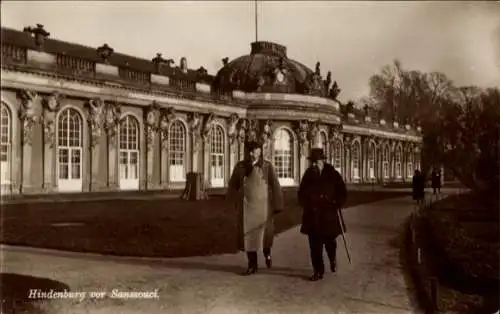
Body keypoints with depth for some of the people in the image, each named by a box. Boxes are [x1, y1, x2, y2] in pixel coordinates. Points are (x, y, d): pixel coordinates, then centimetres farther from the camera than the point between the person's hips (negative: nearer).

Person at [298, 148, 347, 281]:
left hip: (329, 215, -2)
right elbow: (301, 193, 14)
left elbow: (342, 193, 3)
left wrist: (336, 205, -9)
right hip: (313, 216, 2)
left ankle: (333, 260, 39)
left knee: (329, 241, 7)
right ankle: (318, 271, 7)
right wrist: (306, 205, 1)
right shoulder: (308, 175, 4)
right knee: (315, 245, -2)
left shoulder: (333, 174, -3)